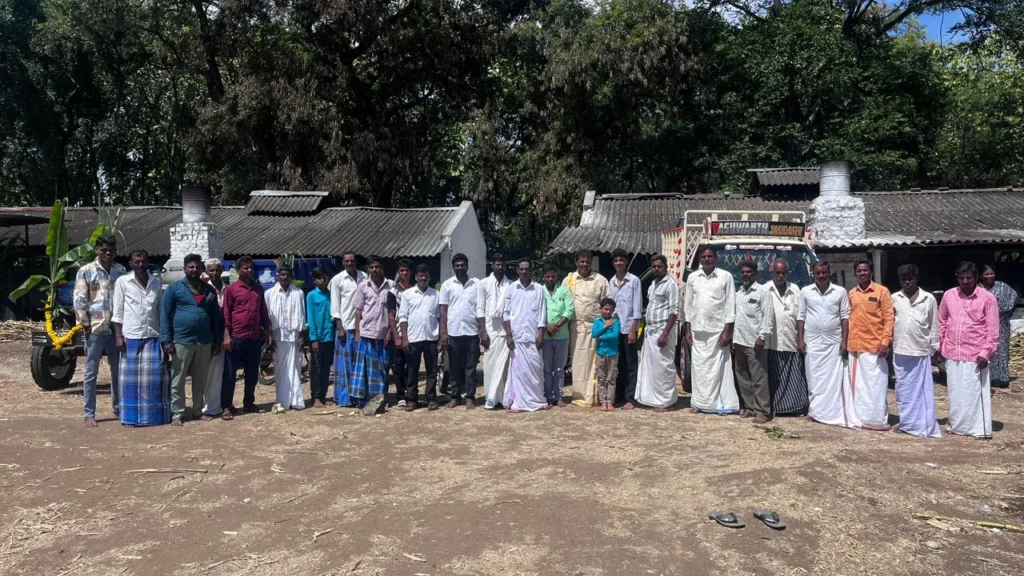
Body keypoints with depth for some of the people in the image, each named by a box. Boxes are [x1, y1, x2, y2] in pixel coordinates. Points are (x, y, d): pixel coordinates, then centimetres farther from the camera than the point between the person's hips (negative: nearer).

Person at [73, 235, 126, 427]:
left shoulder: (121, 271, 7)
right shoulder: (86, 271, -3)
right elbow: (79, 299, -5)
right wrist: (84, 323, -9)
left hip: (116, 328, 3)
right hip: (95, 329, -3)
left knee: (118, 370, 11)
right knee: (91, 373, 3)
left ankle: (118, 408, 24)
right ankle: (89, 414, 10)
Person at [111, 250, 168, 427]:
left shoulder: (156, 282, 11)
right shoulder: (122, 282, 2)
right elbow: (117, 311, 0)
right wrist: (118, 336, -6)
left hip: (153, 336, 3)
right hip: (130, 336, -2)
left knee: (154, 376, 1)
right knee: (131, 377, 1)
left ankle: (155, 414, 9)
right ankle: (130, 416, 7)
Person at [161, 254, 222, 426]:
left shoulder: (209, 290, 11)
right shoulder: (174, 288, -1)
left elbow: (215, 316, 13)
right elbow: (164, 315, -4)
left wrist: (217, 340, 8)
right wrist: (166, 340, -11)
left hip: (205, 342, 4)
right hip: (181, 341, -4)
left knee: (201, 379, 12)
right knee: (177, 380, 3)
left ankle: (199, 410, 22)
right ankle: (177, 413, 10)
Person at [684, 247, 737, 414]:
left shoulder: (725, 276, 0)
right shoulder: (692, 277, 9)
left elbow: (730, 305, -2)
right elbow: (688, 305, 11)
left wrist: (727, 331, -8)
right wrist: (688, 330, 6)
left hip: (718, 330, -3)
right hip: (697, 330, 3)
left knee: (718, 368, -2)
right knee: (698, 367, 6)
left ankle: (721, 404, 3)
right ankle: (699, 402, 13)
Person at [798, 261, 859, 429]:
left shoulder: (840, 292, 2)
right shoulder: (805, 292, 3)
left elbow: (845, 317, 2)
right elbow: (801, 316, 5)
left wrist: (844, 341, -4)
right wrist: (800, 339, -1)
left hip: (834, 342, -1)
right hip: (812, 342, 1)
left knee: (834, 379, -1)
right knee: (814, 379, 5)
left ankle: (834, 413, 3)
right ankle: (815, 411, 14)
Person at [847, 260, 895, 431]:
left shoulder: (882, 291, -3)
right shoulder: (851, 293, 11)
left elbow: (889, 318, -6)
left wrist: (885, 341, -14)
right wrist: (846, 341, 11)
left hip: (874, 346, -5)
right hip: (855, 346, 5)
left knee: (875, 384, -1)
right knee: (858, 385, 9)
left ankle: (878, 420, 6)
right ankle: (861, 418, 17)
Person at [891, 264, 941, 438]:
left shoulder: (929, 299, 1)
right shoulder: (894, 298, 5)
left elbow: (934, 325, 4)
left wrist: (934, 347, 3)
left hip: (921, 351, -2)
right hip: (900, 351, 2)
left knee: (922, 389, 0)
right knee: (903, 389, 9)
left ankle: (924, 425, 3)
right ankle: (906, 422, 18)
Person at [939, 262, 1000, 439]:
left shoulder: (987, 298, -6)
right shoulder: (949, 295, 4)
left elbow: (993, 329, -7)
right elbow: (942, 321, 14)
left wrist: (986, 352, -13)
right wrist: (940, 344, 10)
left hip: (975, 355, -4)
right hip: (952, 354, 4)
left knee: (976, 393, 0)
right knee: (956, 392, 13)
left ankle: (980, 428, 8)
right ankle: (957, 424, 24)